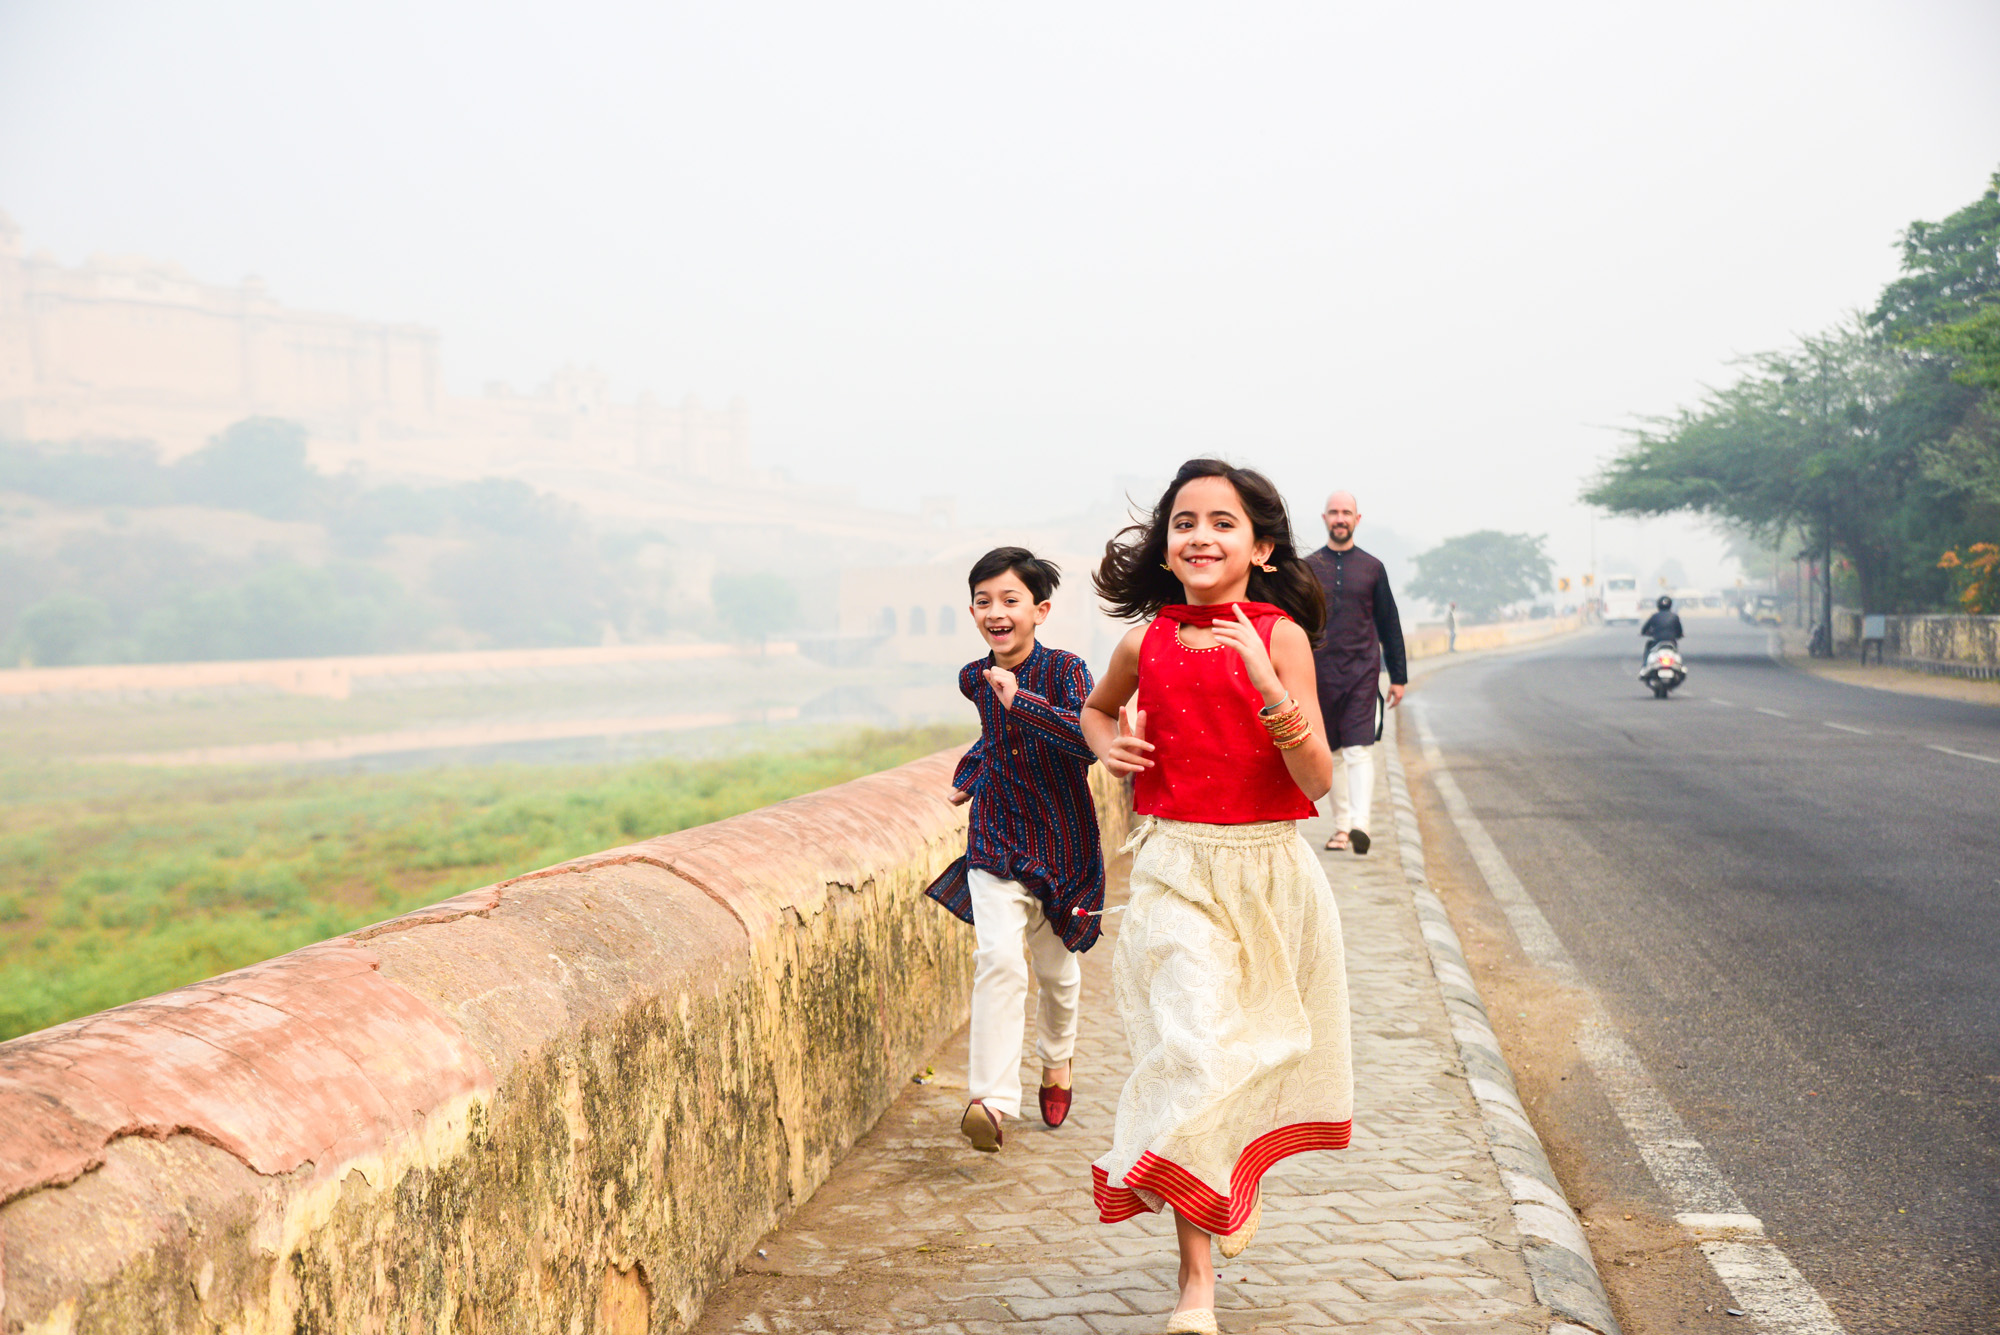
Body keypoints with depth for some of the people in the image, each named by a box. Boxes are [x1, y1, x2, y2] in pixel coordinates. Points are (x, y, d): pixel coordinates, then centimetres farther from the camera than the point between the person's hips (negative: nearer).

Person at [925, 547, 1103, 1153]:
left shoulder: (1064, 669, -14)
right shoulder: (974, 678, 2)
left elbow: (1090, 739, -32)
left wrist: (1019, 699, -33)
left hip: (1061, 839, -2)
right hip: (995, 838, 2)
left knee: (1057, 966, 16)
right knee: (998, 956, -18)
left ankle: (1056, 1058, 46)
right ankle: (993, 1100, -20)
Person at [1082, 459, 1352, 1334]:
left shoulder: (1279, 635, -8)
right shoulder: (1147, 640, -1)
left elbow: (1318, 779, -14)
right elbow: (1098, 707, 23)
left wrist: (1267, 685, -28)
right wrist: (1108, 744, 0)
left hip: (1270, 872, 0)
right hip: (1176, 872, 0)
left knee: (1259, 1049, 16)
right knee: (1189, 1052, -9)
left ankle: (1247, 1174, 50)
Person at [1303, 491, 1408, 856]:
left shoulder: (1371, 567, 8)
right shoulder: (1307, 567, 7)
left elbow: (1389, 623, 12)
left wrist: (1398, 676, 10)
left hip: (1362, 670, -1)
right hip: (1320, 671, 1)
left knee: (1359, 749, -13)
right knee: (1332, 754, 7)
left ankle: (1359, 825, -21)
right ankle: (1341, 825, 15)